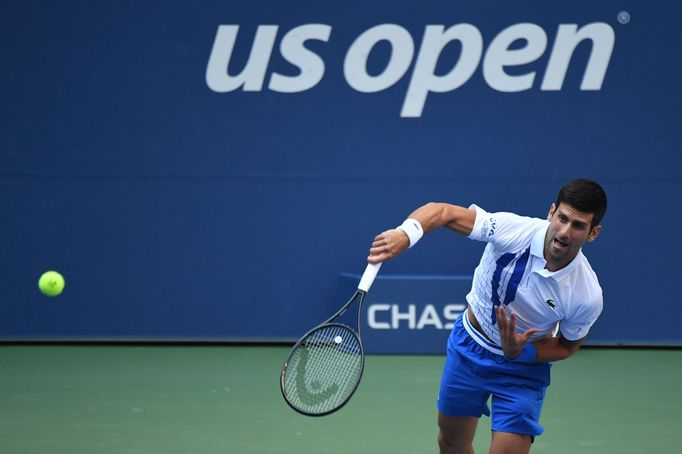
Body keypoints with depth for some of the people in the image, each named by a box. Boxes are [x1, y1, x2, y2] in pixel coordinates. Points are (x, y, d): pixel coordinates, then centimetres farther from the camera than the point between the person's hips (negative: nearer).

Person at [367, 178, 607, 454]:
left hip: (524, 366, -2)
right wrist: (405, 233, -43)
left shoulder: (588, 296, -28)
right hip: (470, 345, 2)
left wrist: (519, 352, -27)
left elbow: (567, 346, -8)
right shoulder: (514, 229, -29)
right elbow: (443, 212, -22)